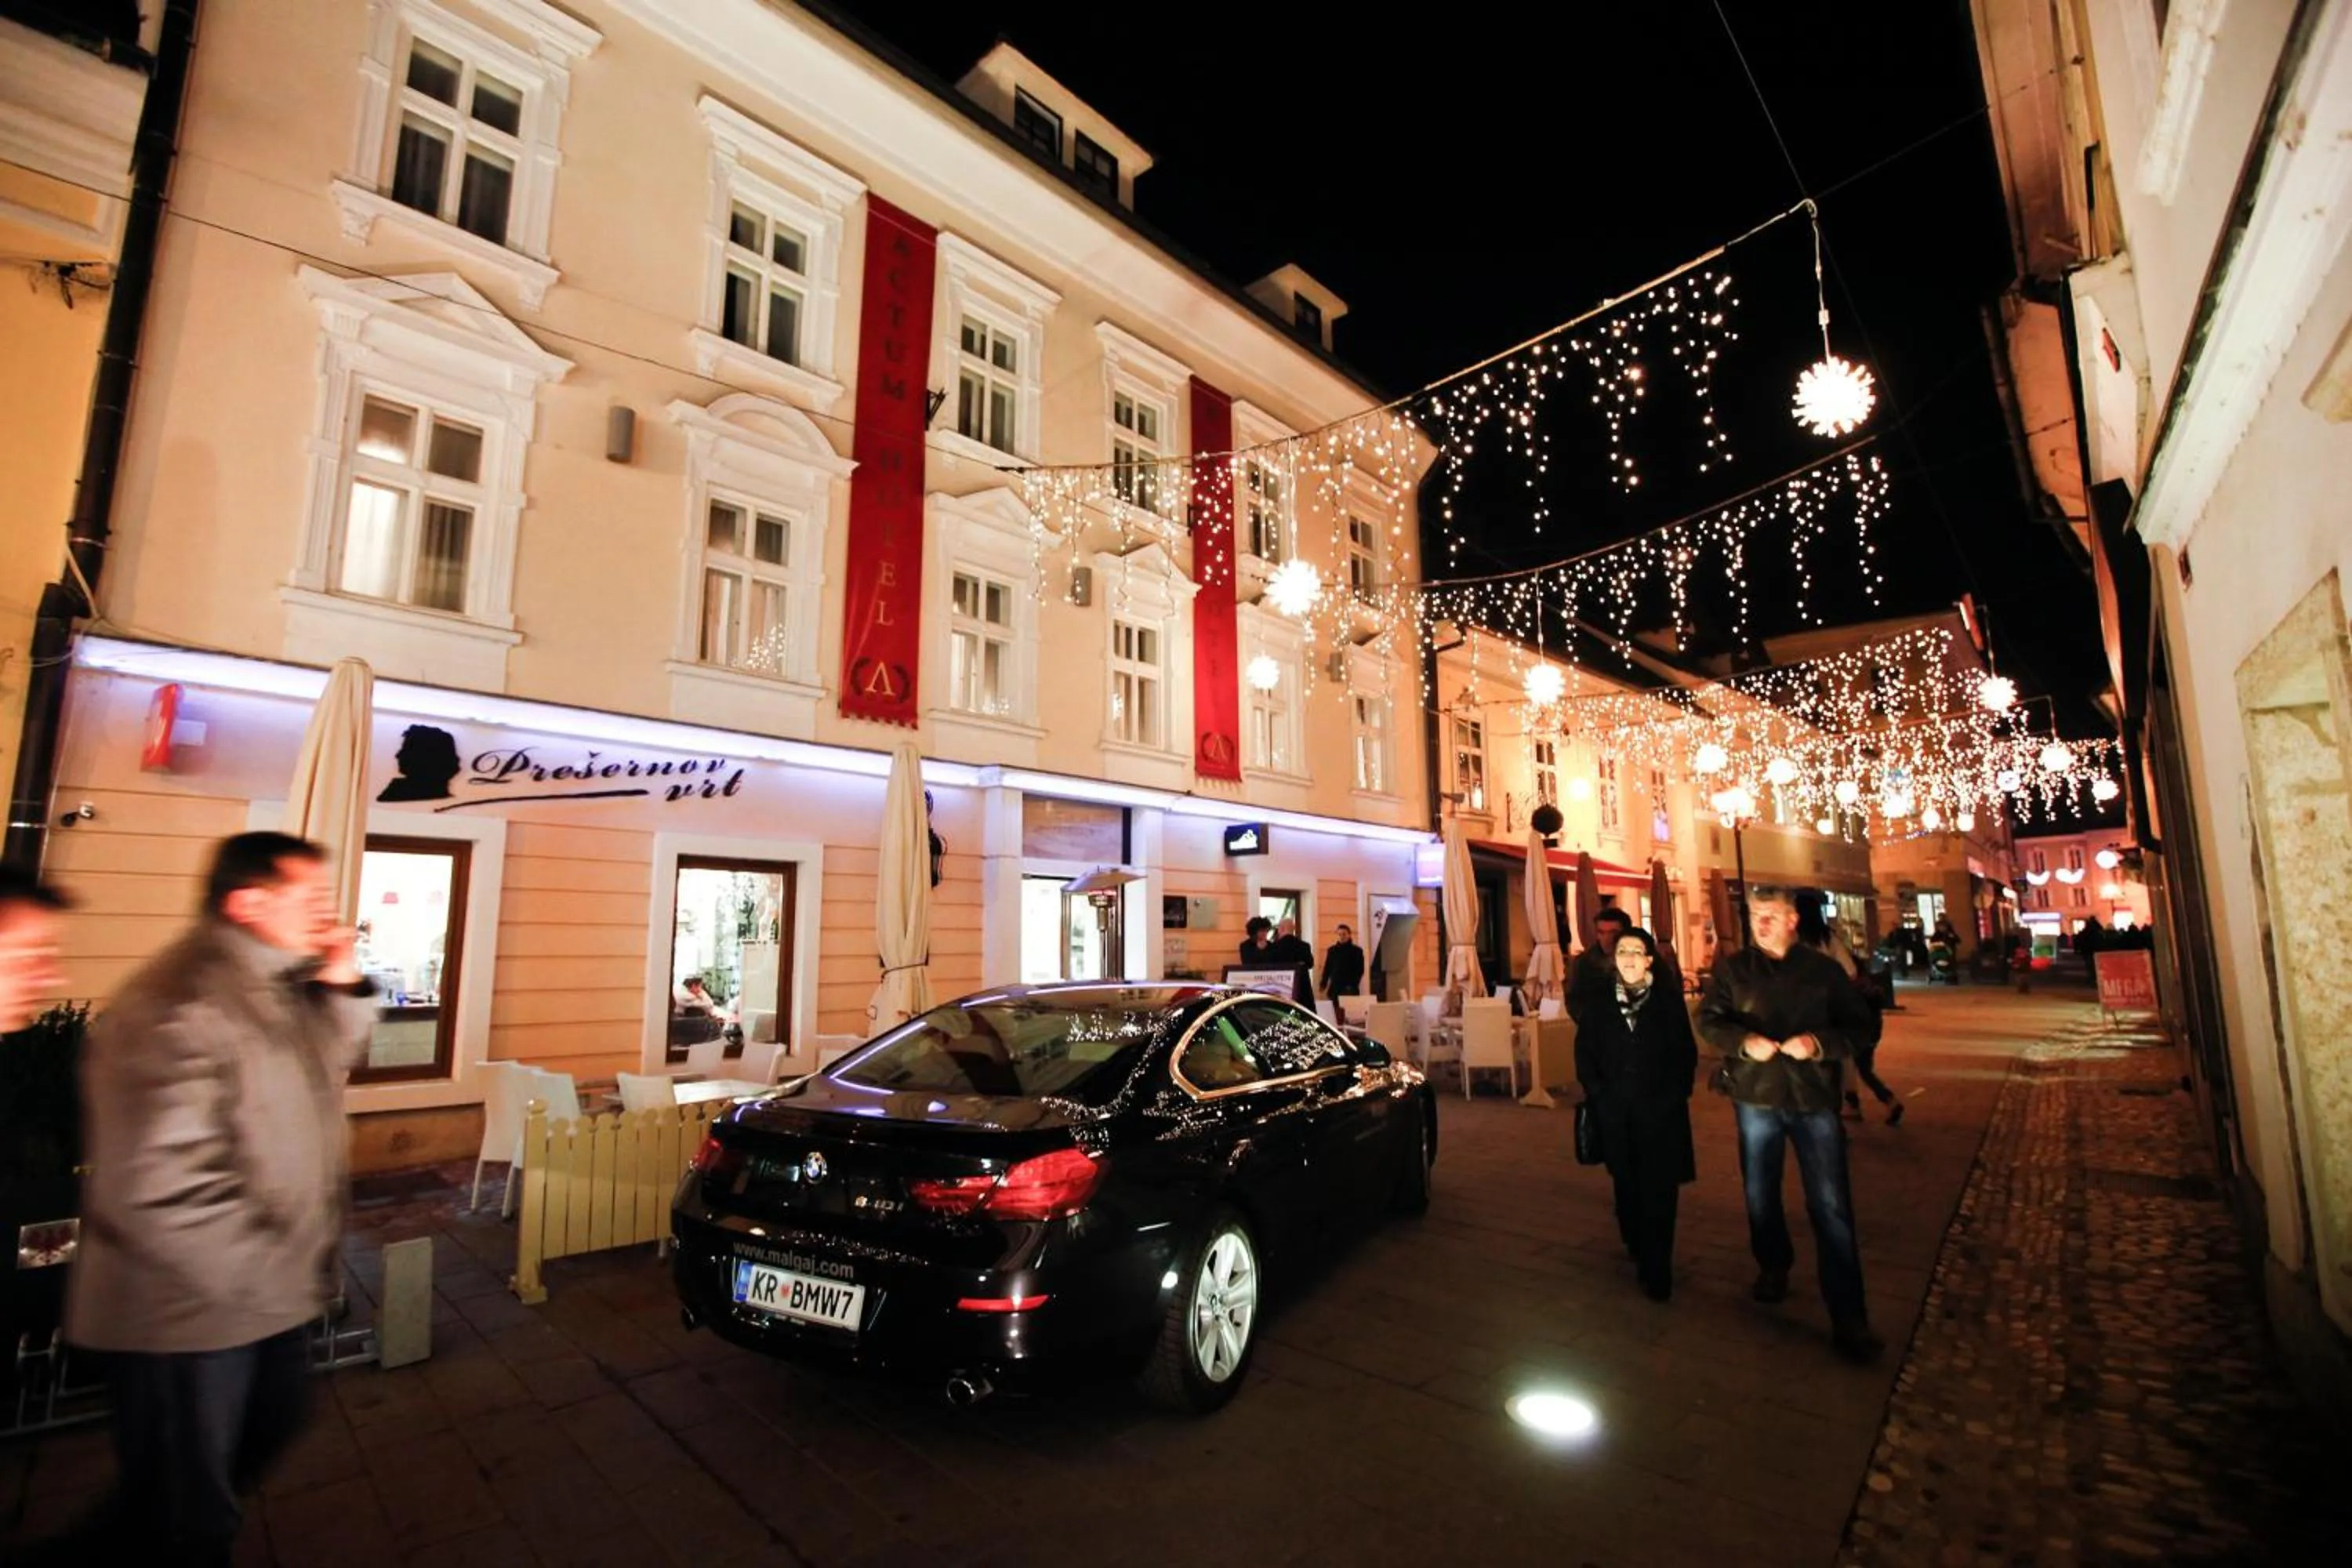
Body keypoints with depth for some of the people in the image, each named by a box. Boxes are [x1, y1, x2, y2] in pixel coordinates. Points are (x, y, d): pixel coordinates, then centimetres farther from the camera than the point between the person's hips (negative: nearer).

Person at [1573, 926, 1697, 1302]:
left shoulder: (1669, 1001, 1)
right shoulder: (1599, 1003, 4)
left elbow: (1687, 1055, 1)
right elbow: (1585, 1053, 7)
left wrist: (1673, 1096, -7)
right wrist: (1598, 1093, -3)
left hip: (1661, 1112, -2)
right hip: (1616, 1113, 2)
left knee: (1659, 1192, -2)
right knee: (1627, 1187, 9)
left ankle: (1656, 1271, 6)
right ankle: (1638, 1254, 26)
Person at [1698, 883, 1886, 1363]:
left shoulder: (1823, 970, 0)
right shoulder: (1733, 969, 1)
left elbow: (1863, 1027, -1)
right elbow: (1709, 1020, -2)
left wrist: (1820, 1043, -18)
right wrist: (1745, 1041, -20)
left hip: (1815, 1098, -2)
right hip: (1756, 1097, 2)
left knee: (1831, 1206, -3)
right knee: (1760, 1194, 16)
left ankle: (1849, 1319, 4)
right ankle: (1773, 1266, 40)